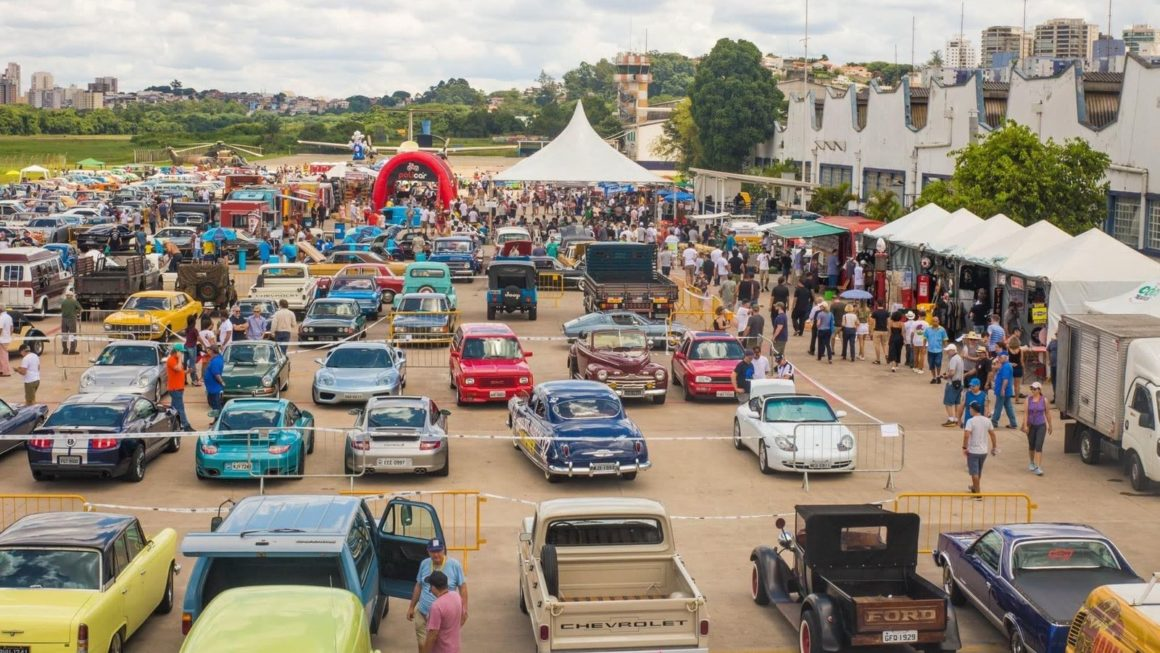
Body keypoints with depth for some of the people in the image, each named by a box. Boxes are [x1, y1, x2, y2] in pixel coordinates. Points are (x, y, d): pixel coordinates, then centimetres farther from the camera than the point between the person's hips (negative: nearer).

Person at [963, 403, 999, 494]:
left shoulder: (971, 421, -16)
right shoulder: (987, 420, 2)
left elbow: (966, 435, -24)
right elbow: (992, 434, 8)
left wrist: (964, 447, -15)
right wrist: (994, 446, 18)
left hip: (973, 451, -6)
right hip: (983, 451, 6)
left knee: (974, 472, 2)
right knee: (979, 471, 22)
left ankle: (977, 492, 1)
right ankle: (974, 488, 41)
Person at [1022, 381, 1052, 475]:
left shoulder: (1044, 400, -3)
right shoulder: (1028, 399, -3)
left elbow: (1047, 413, 5)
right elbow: (1025, 413, -5)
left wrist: (1050, 426, 11)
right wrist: (1025, 425, -12)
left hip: (1041, 426, -2)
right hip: (1031, 425, 2)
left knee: (1039, 446, -12)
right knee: (1031, 446, 16)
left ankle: (1038, 467, -14)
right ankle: (1031, 463, 39)